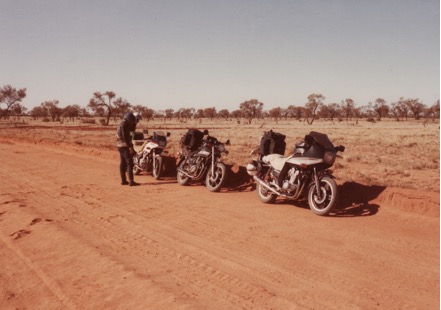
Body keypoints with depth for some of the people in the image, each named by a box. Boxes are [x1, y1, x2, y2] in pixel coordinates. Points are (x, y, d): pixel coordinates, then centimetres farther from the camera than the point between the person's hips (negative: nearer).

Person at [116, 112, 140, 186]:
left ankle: (123, 180, 14)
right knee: (130, 164, -11)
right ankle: (131, 181, -14)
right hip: (125, 146, -10)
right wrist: (130, 147, -23)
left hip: (121, 146, 10)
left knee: (123, 163, 11)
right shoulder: (123, 125, -15)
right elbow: (125, 137, -21)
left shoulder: (123, 124, 15)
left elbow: (132, 129, 24)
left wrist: (134, 123, 8)